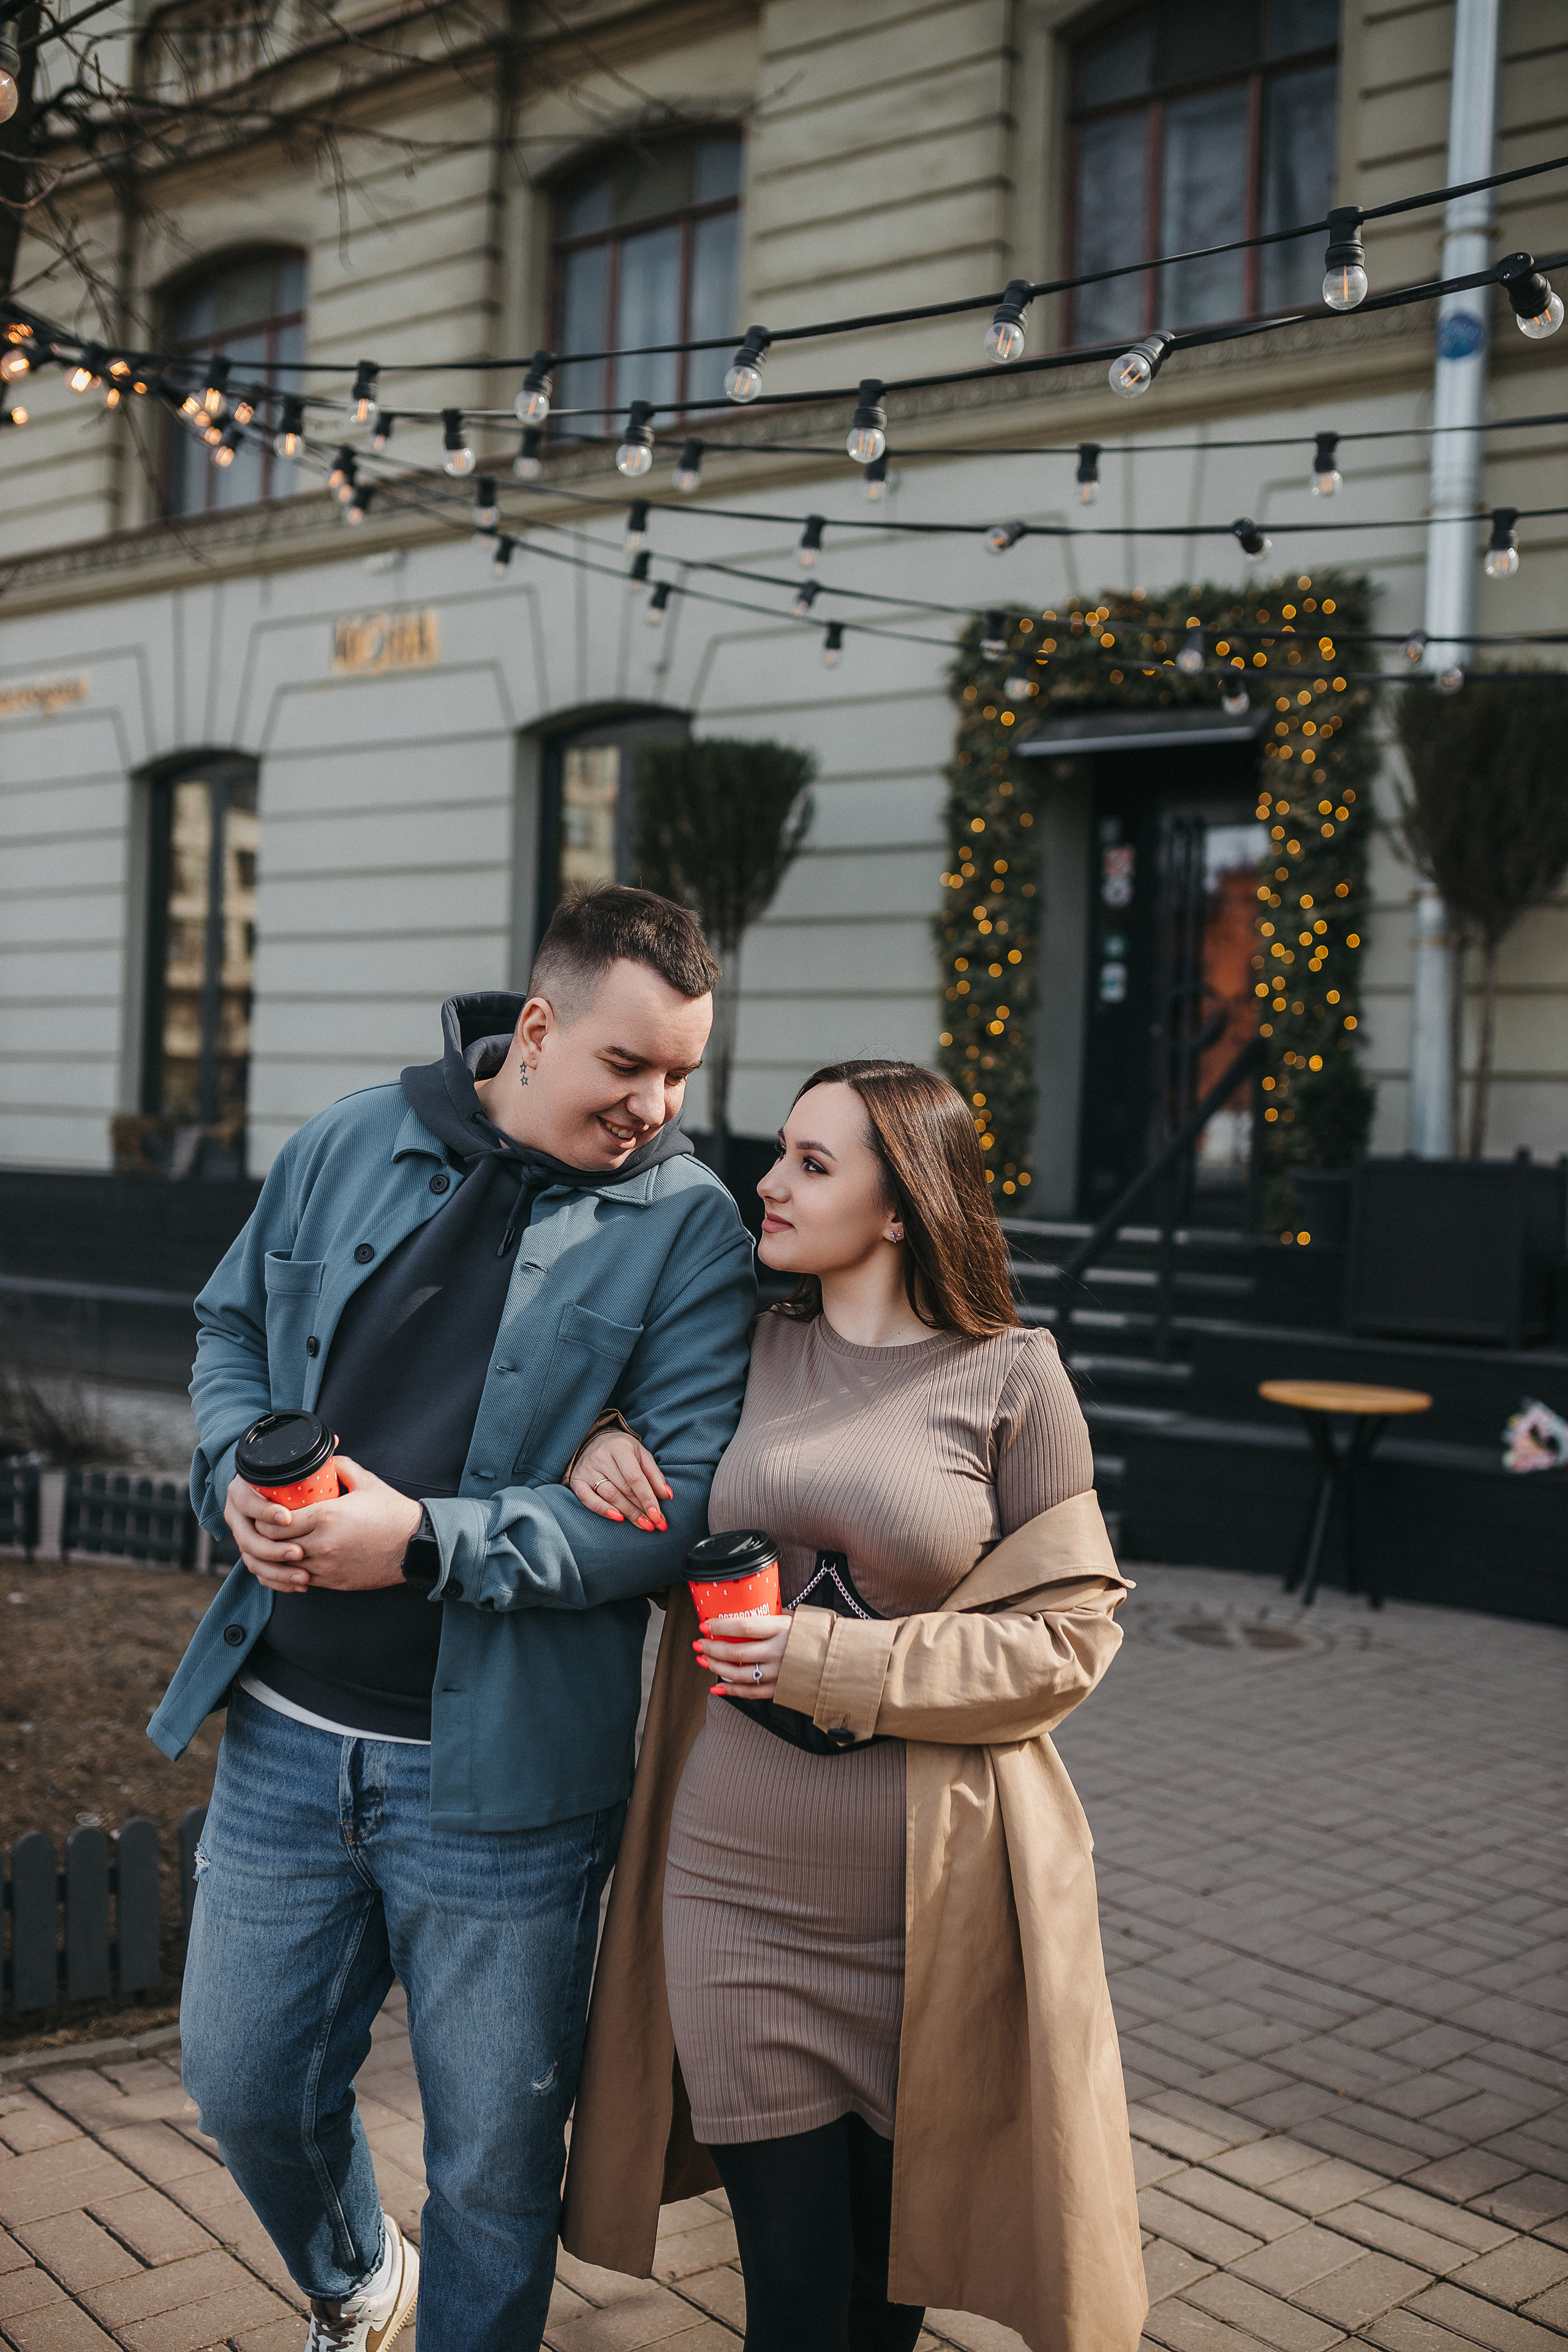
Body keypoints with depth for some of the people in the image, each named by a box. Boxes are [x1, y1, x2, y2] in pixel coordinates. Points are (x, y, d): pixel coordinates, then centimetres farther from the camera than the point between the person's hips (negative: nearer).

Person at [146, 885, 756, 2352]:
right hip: (286, 1734, 4)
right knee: (243, 2086, 20)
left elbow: (687, 1501, -17)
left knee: (492, 2162, 11)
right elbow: (232, 1327, 15)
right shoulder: (348, 1147, 3)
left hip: (498, 1774, -4)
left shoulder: (688, 1228, -9)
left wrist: (425, 1542, -23)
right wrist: (239, 1474, -6)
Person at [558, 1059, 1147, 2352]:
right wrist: (602, 1447, -3)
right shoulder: (743, 1350, 4)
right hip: (739, 1892, 2)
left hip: (940, 1903, -2)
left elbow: (1069, 1633, -6)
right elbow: (665, 1553, 20)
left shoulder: (1008, 1377, -5)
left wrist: (835, 1662, -15)